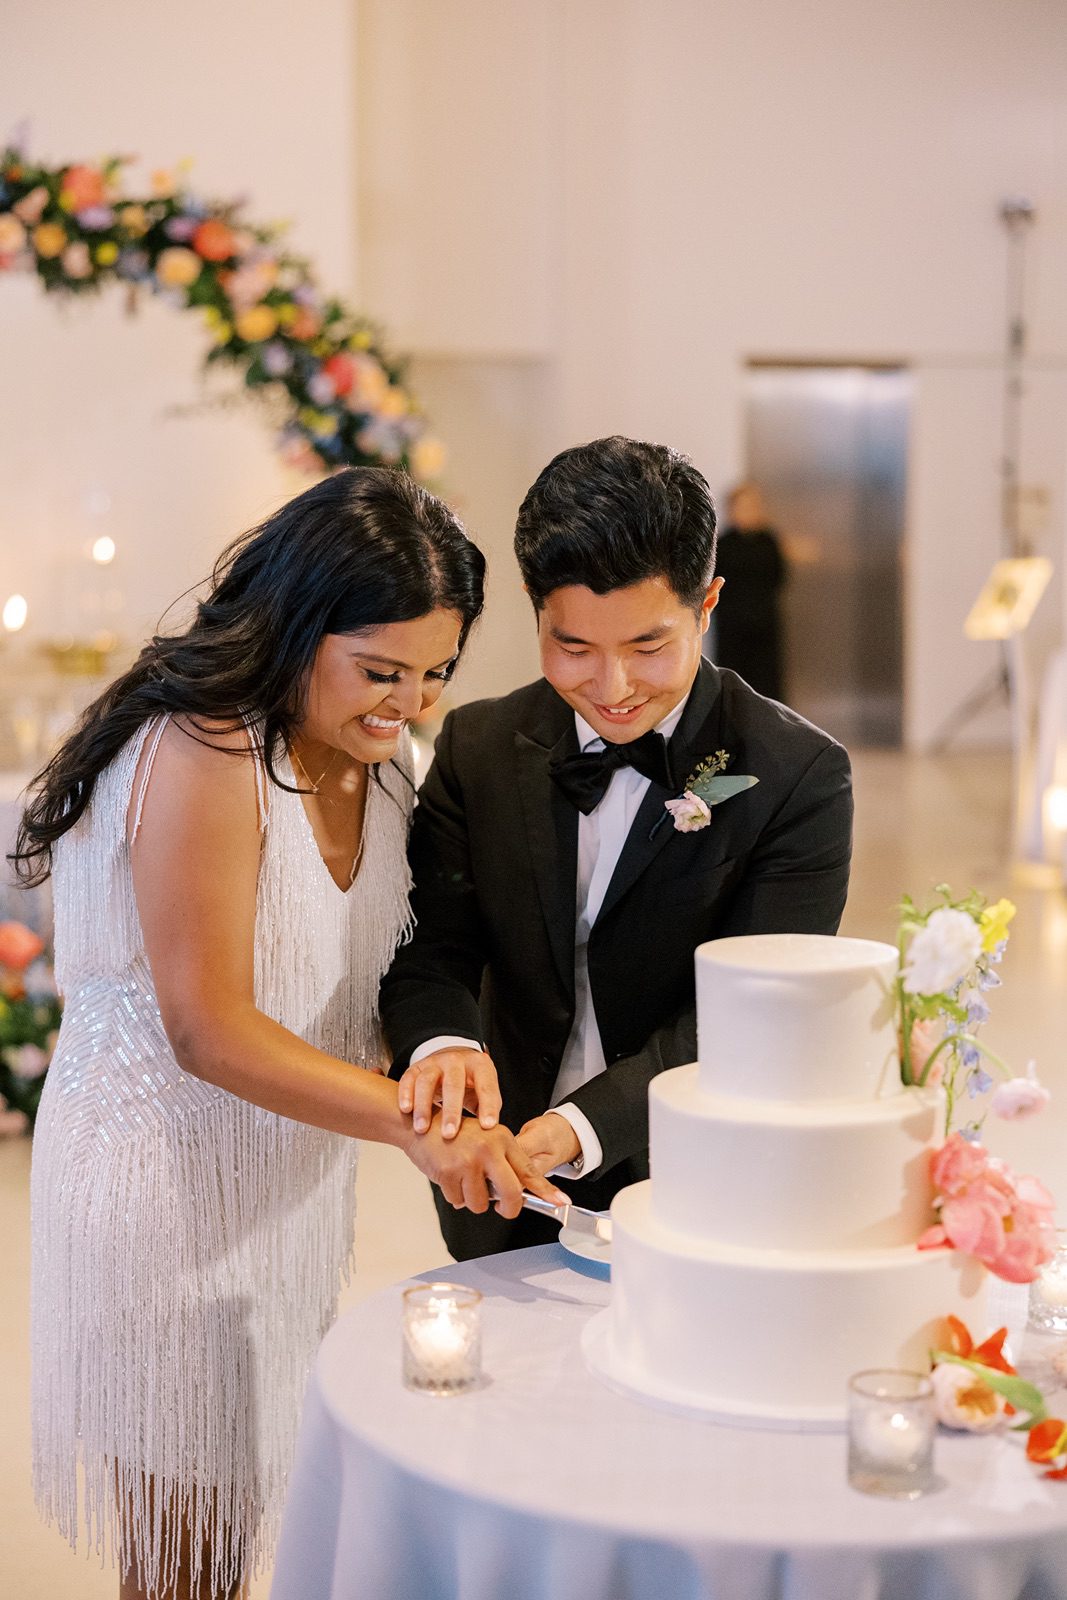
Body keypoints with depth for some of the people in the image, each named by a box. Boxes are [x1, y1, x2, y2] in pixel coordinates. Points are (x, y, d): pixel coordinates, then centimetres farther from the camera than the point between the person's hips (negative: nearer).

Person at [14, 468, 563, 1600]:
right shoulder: (203, 754, -23)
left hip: (289, 1187, 8)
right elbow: (209, 1029, -25)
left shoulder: (379, 761, 4)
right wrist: (409, 1120, -33)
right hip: (166, 1179, -7)